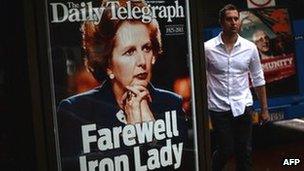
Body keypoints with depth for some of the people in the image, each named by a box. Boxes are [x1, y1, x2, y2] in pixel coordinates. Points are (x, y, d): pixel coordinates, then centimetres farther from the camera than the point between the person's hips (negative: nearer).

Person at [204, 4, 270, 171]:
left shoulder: (250, 47, -1)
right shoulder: (208, 48, -8)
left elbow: (258, 79, 7)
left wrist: (264, 109, 7)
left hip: (243, 107, 2)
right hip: (219, 108, -2)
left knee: (244, 151, 8)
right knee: (226, 150, 5)